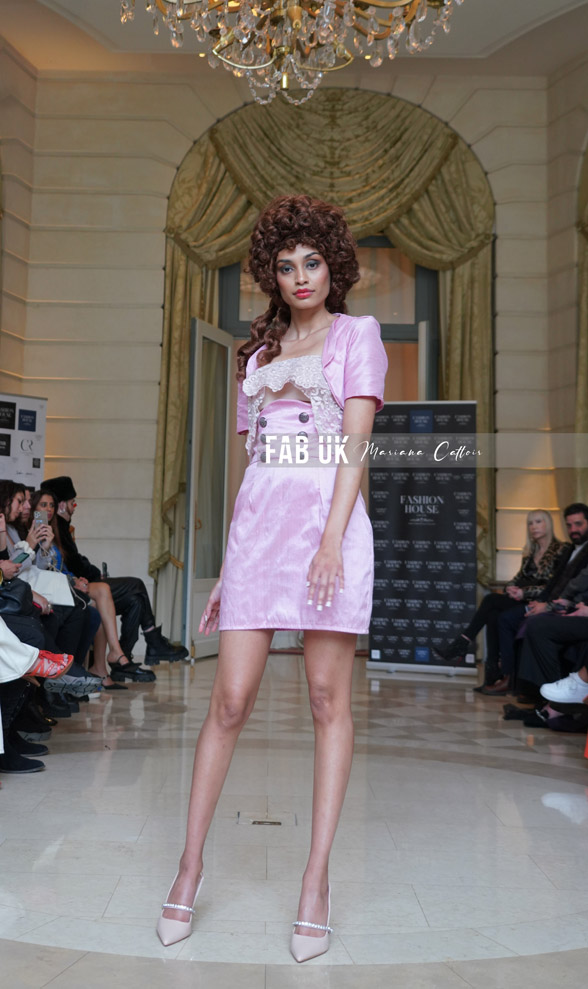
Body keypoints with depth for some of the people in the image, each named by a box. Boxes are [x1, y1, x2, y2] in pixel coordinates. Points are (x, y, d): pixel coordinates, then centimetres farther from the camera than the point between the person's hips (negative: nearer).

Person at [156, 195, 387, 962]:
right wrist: (227, 565, 14)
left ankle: (317, 879, 7)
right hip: (258, 521, 3)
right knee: (230, 701, -1)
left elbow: (355, 440, -4)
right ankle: (191, 867, 12)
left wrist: (332, 538, -18)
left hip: (327, 516, -3)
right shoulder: (259, 350, 21)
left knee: (329, 700, -1)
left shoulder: (357, 334, 10)